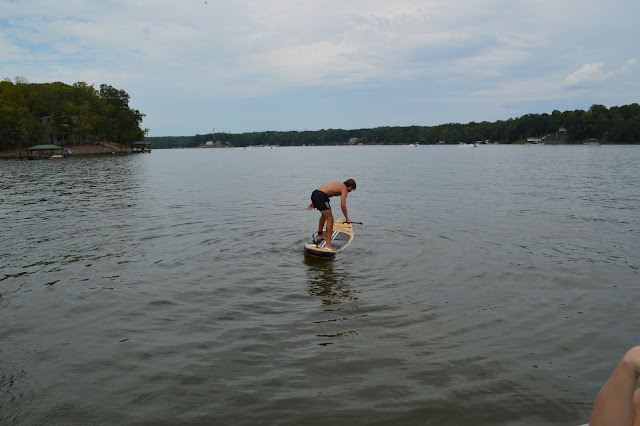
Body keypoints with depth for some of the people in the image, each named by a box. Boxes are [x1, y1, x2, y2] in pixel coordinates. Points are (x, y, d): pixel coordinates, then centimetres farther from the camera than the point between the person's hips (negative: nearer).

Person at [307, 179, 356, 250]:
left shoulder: (338, 184, 28)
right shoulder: (344, 188, 3)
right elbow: (343, 205, -7)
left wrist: (314, 202, 33)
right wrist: (347, 218, 2)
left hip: (314, 193, 9)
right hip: (320, 197, -9)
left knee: (324, 215, 31)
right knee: (330, 220, -6)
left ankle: (319, 236, 45)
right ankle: (328, 245, -10)